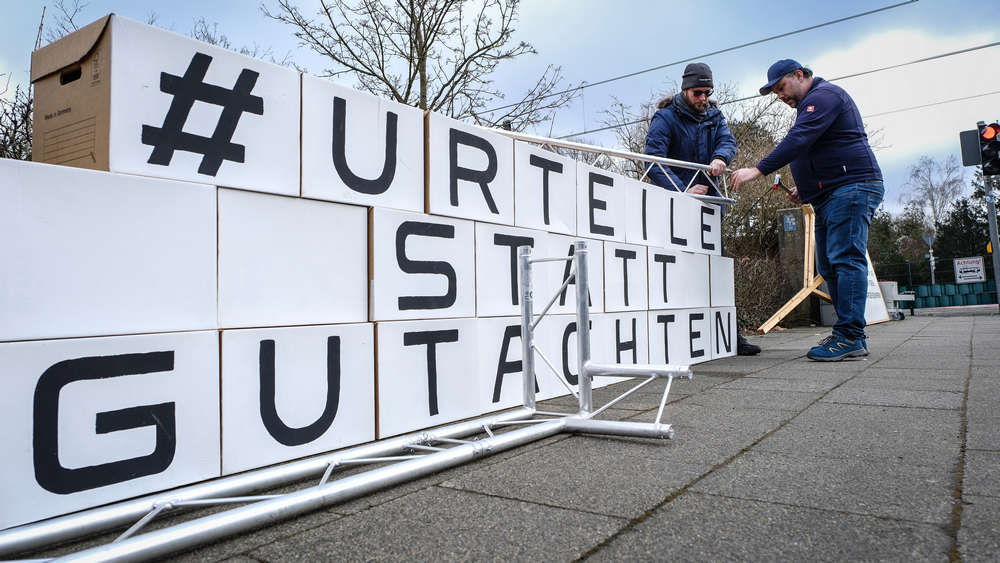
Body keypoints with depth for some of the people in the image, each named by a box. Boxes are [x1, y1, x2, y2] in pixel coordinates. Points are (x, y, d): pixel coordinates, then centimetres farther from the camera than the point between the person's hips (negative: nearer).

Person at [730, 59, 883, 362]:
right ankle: (851, 334, 12)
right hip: (831, 196, 11)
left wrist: (757, 170, -27)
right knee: (829, 265, 8)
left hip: (852, 189, -11)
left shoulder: (824, 95, -6)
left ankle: (850, 336, -14)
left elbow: (798, 140, -22)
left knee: (846, 259, -14)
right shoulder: (811, 104, 27)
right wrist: (804, 189, 15)